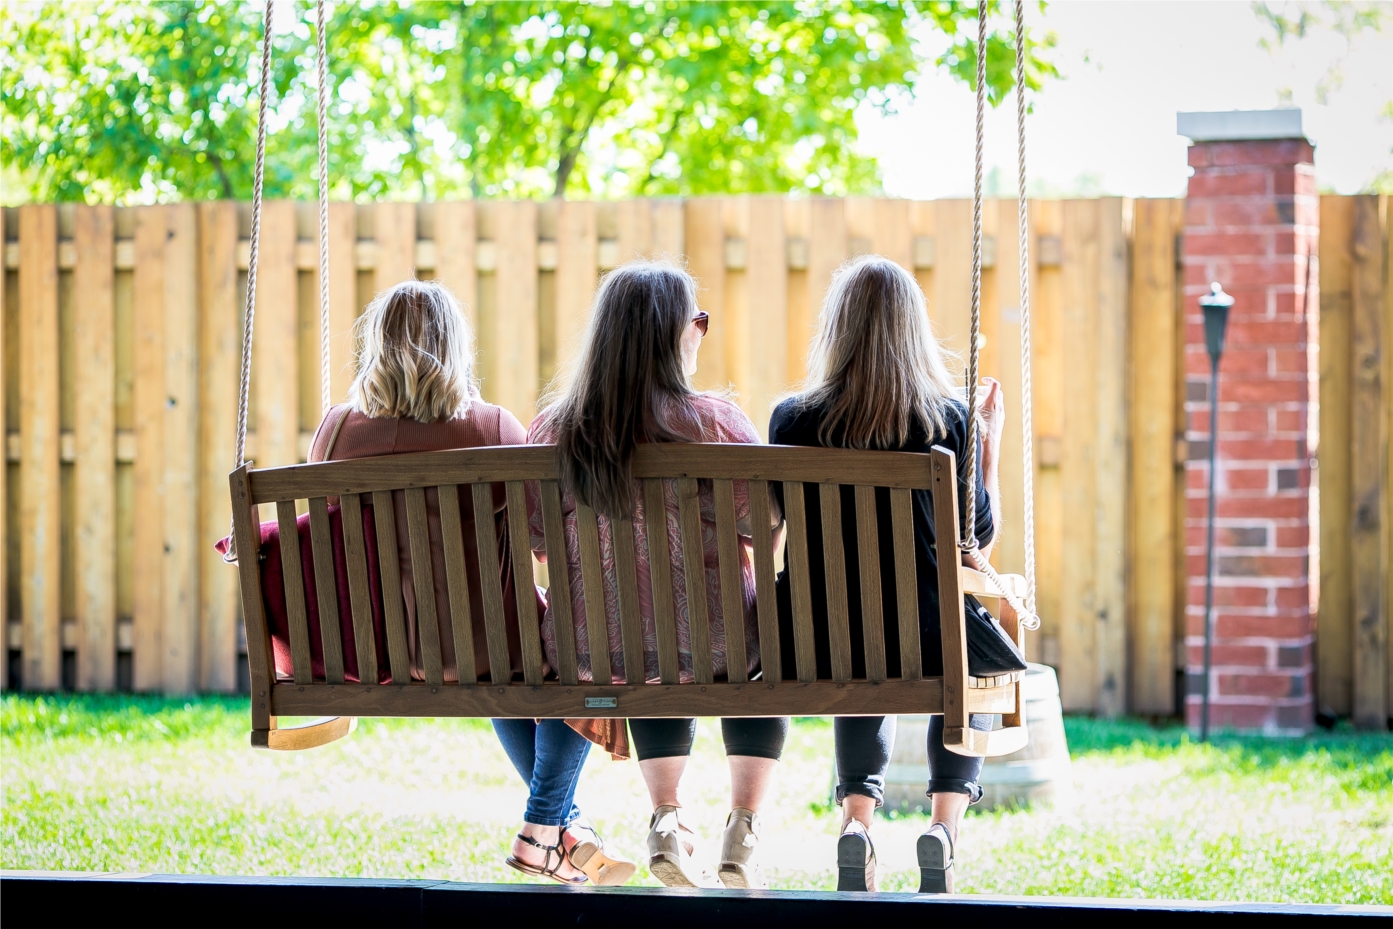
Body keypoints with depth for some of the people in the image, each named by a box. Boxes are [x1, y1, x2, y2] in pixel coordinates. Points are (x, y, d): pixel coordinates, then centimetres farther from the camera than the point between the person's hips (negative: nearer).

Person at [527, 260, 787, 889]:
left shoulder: (552, 430, -4)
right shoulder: (714, 423, -14)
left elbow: (537, 541, 7)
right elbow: (768, 533, -6)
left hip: (586, 652, 3)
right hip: (706, 645, -3)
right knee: (766, 649, 33)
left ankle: (666, 819, 27)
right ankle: (742, 832, 25)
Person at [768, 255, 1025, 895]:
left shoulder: (792, 419, -5)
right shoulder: (950, 419, -7)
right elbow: (981, 537, 2)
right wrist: (991, 439, 15)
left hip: (818, 645, 2)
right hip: (924, 639, -2)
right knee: (973, 670, 34)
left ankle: (857, 815, 15)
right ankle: (946, 823, 12)